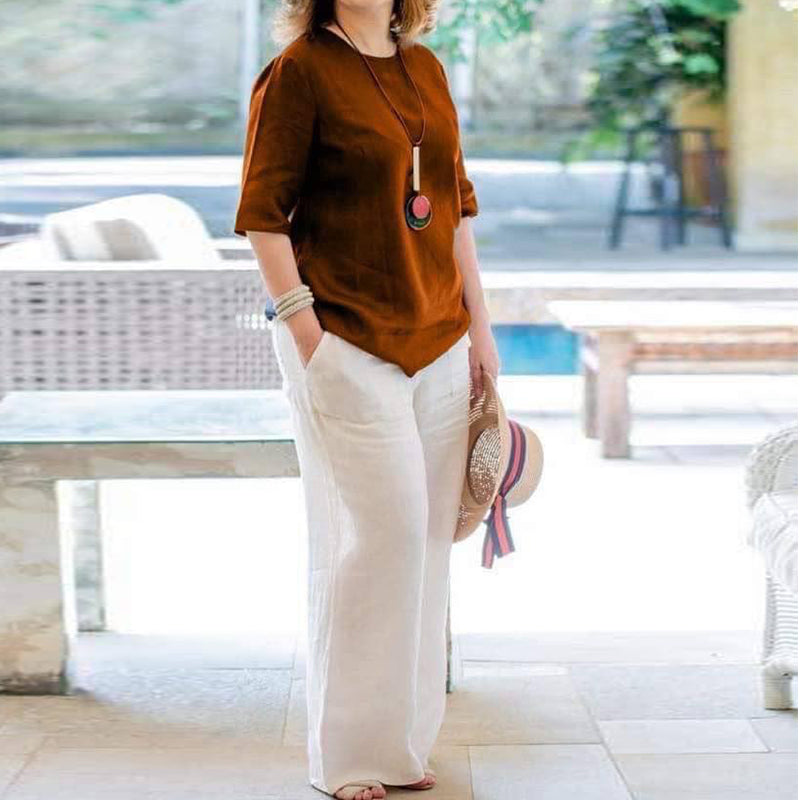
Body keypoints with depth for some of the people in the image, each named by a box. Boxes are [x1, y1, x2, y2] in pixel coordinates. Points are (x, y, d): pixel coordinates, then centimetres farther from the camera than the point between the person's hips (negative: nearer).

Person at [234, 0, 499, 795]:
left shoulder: (427, 69, 13)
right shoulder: (299, 71, -6)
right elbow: (263, 215, -9)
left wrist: (479, 325, 14)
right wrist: (304, 328, -15)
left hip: (438, 344, 7)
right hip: (347, 342, -7)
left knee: (427, 536, 9)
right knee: (382, 529, -7)